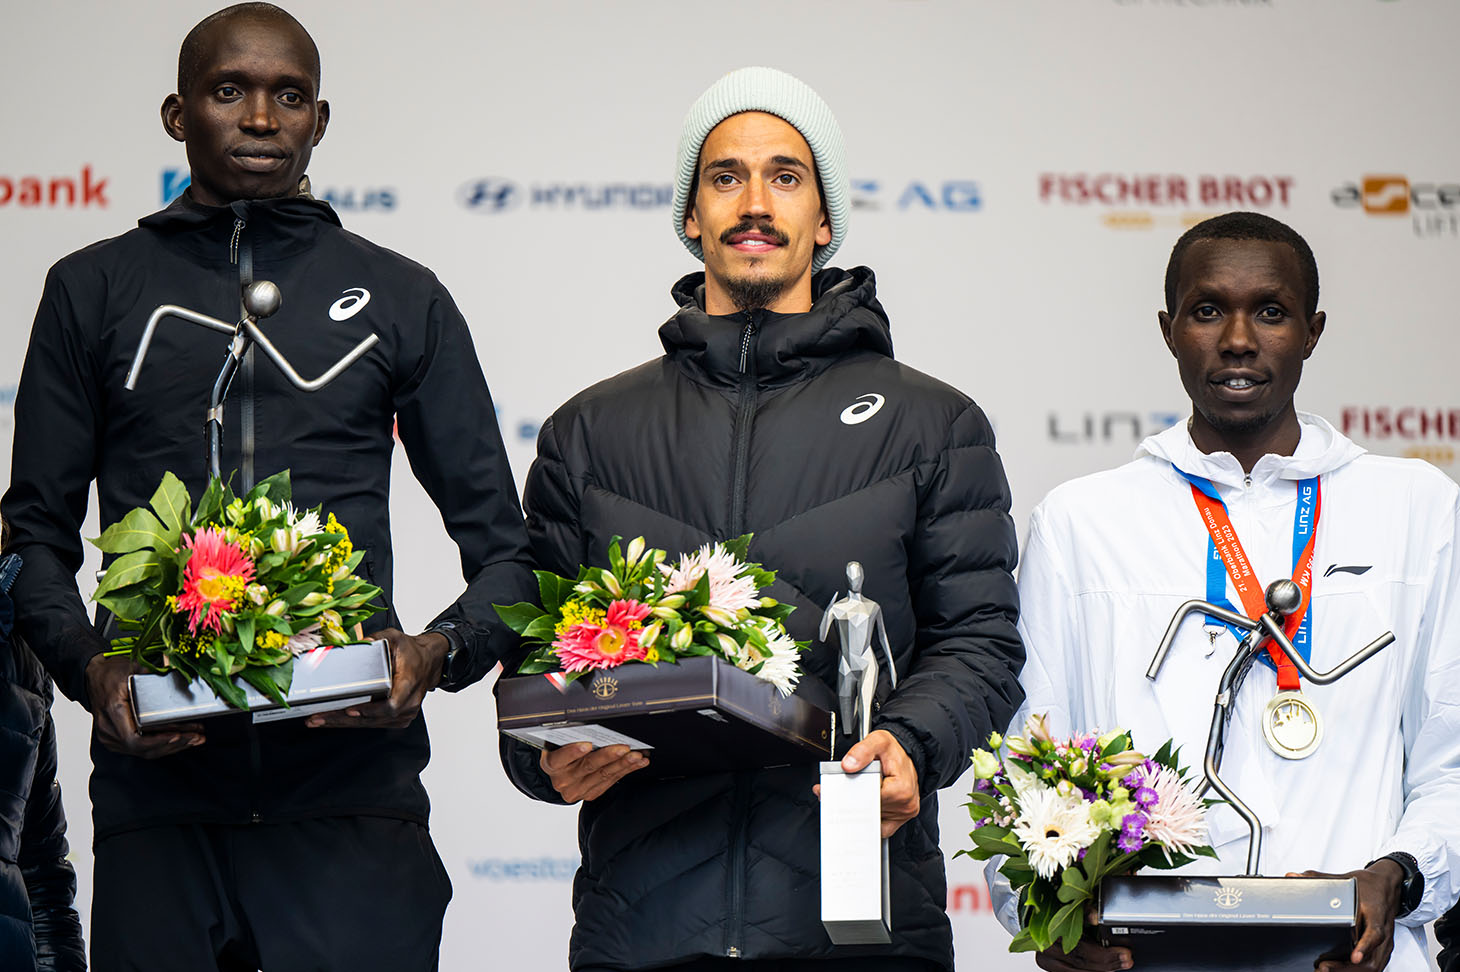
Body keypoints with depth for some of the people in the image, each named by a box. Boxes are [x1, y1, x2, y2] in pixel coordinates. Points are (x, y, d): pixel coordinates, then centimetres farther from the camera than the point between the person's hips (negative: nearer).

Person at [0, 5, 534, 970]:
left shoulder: (400, 297, 14)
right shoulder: (94, 290, 14)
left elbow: (503, 549, 13)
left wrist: (442, 652, -9)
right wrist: (90, 664, -9)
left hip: (354, 792, 0)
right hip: (159, 794, 0)